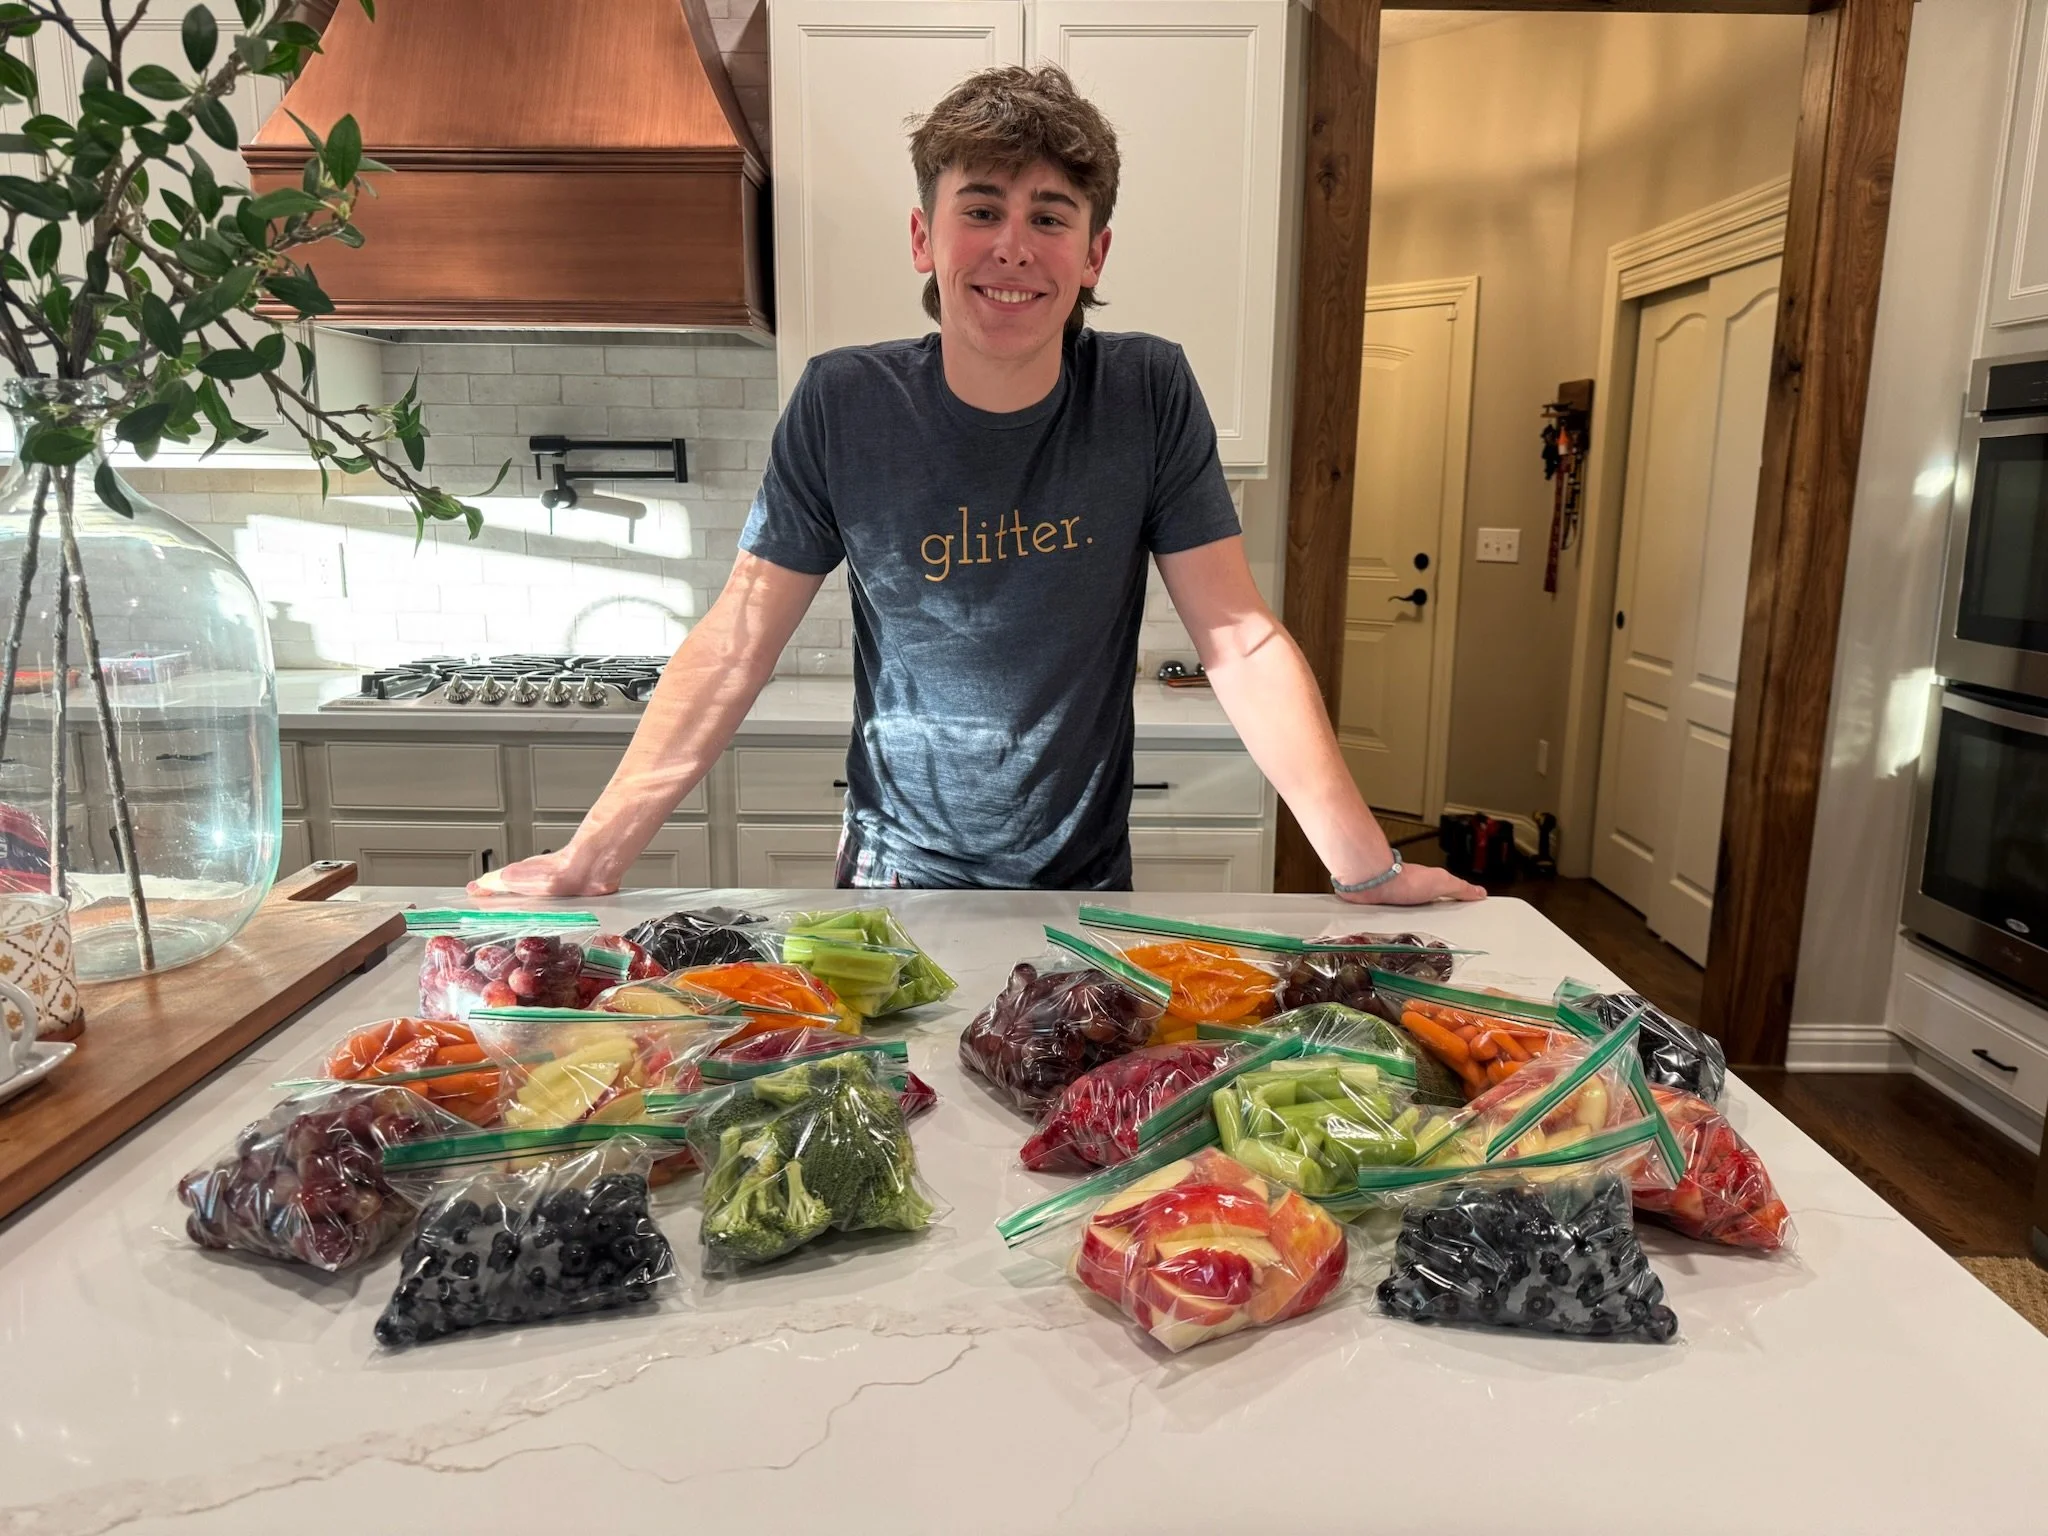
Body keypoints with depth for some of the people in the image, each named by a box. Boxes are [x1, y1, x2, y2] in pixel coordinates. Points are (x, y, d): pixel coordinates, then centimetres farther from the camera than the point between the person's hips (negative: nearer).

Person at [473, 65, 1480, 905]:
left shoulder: (1148, 395, -11)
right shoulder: (841, 405, -11)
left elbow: (1241, 641, -11)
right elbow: (733, 647, -8)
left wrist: (1365, 866, -17)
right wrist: (594, 855, -13)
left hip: (1087, 881, 1)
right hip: (896, 872, 0)